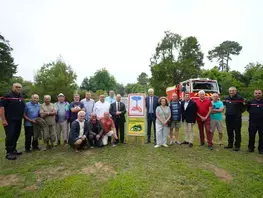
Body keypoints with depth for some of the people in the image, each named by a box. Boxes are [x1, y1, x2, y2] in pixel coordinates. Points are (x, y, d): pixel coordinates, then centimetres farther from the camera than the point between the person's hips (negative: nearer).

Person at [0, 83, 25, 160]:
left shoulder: (21, 97, 12)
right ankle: (9, 153, 9)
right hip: (9, 121, -6)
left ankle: (13, 150, 26)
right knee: (10, 136, -3)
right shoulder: (7, 96, -8)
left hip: (18, 120, 7)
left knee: (16, 136, 13)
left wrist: (23, 116, 13)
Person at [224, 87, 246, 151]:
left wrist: (238, 112, -1)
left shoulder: (240, 98, -6)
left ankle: (237, 146, 12)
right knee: (229, 132, 13)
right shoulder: (226, 98, 8)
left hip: (237, 118, -5)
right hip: (228, 118, 5)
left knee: (237, 132, 3)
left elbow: (244, 107, -2)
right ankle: (230, 144, 24)